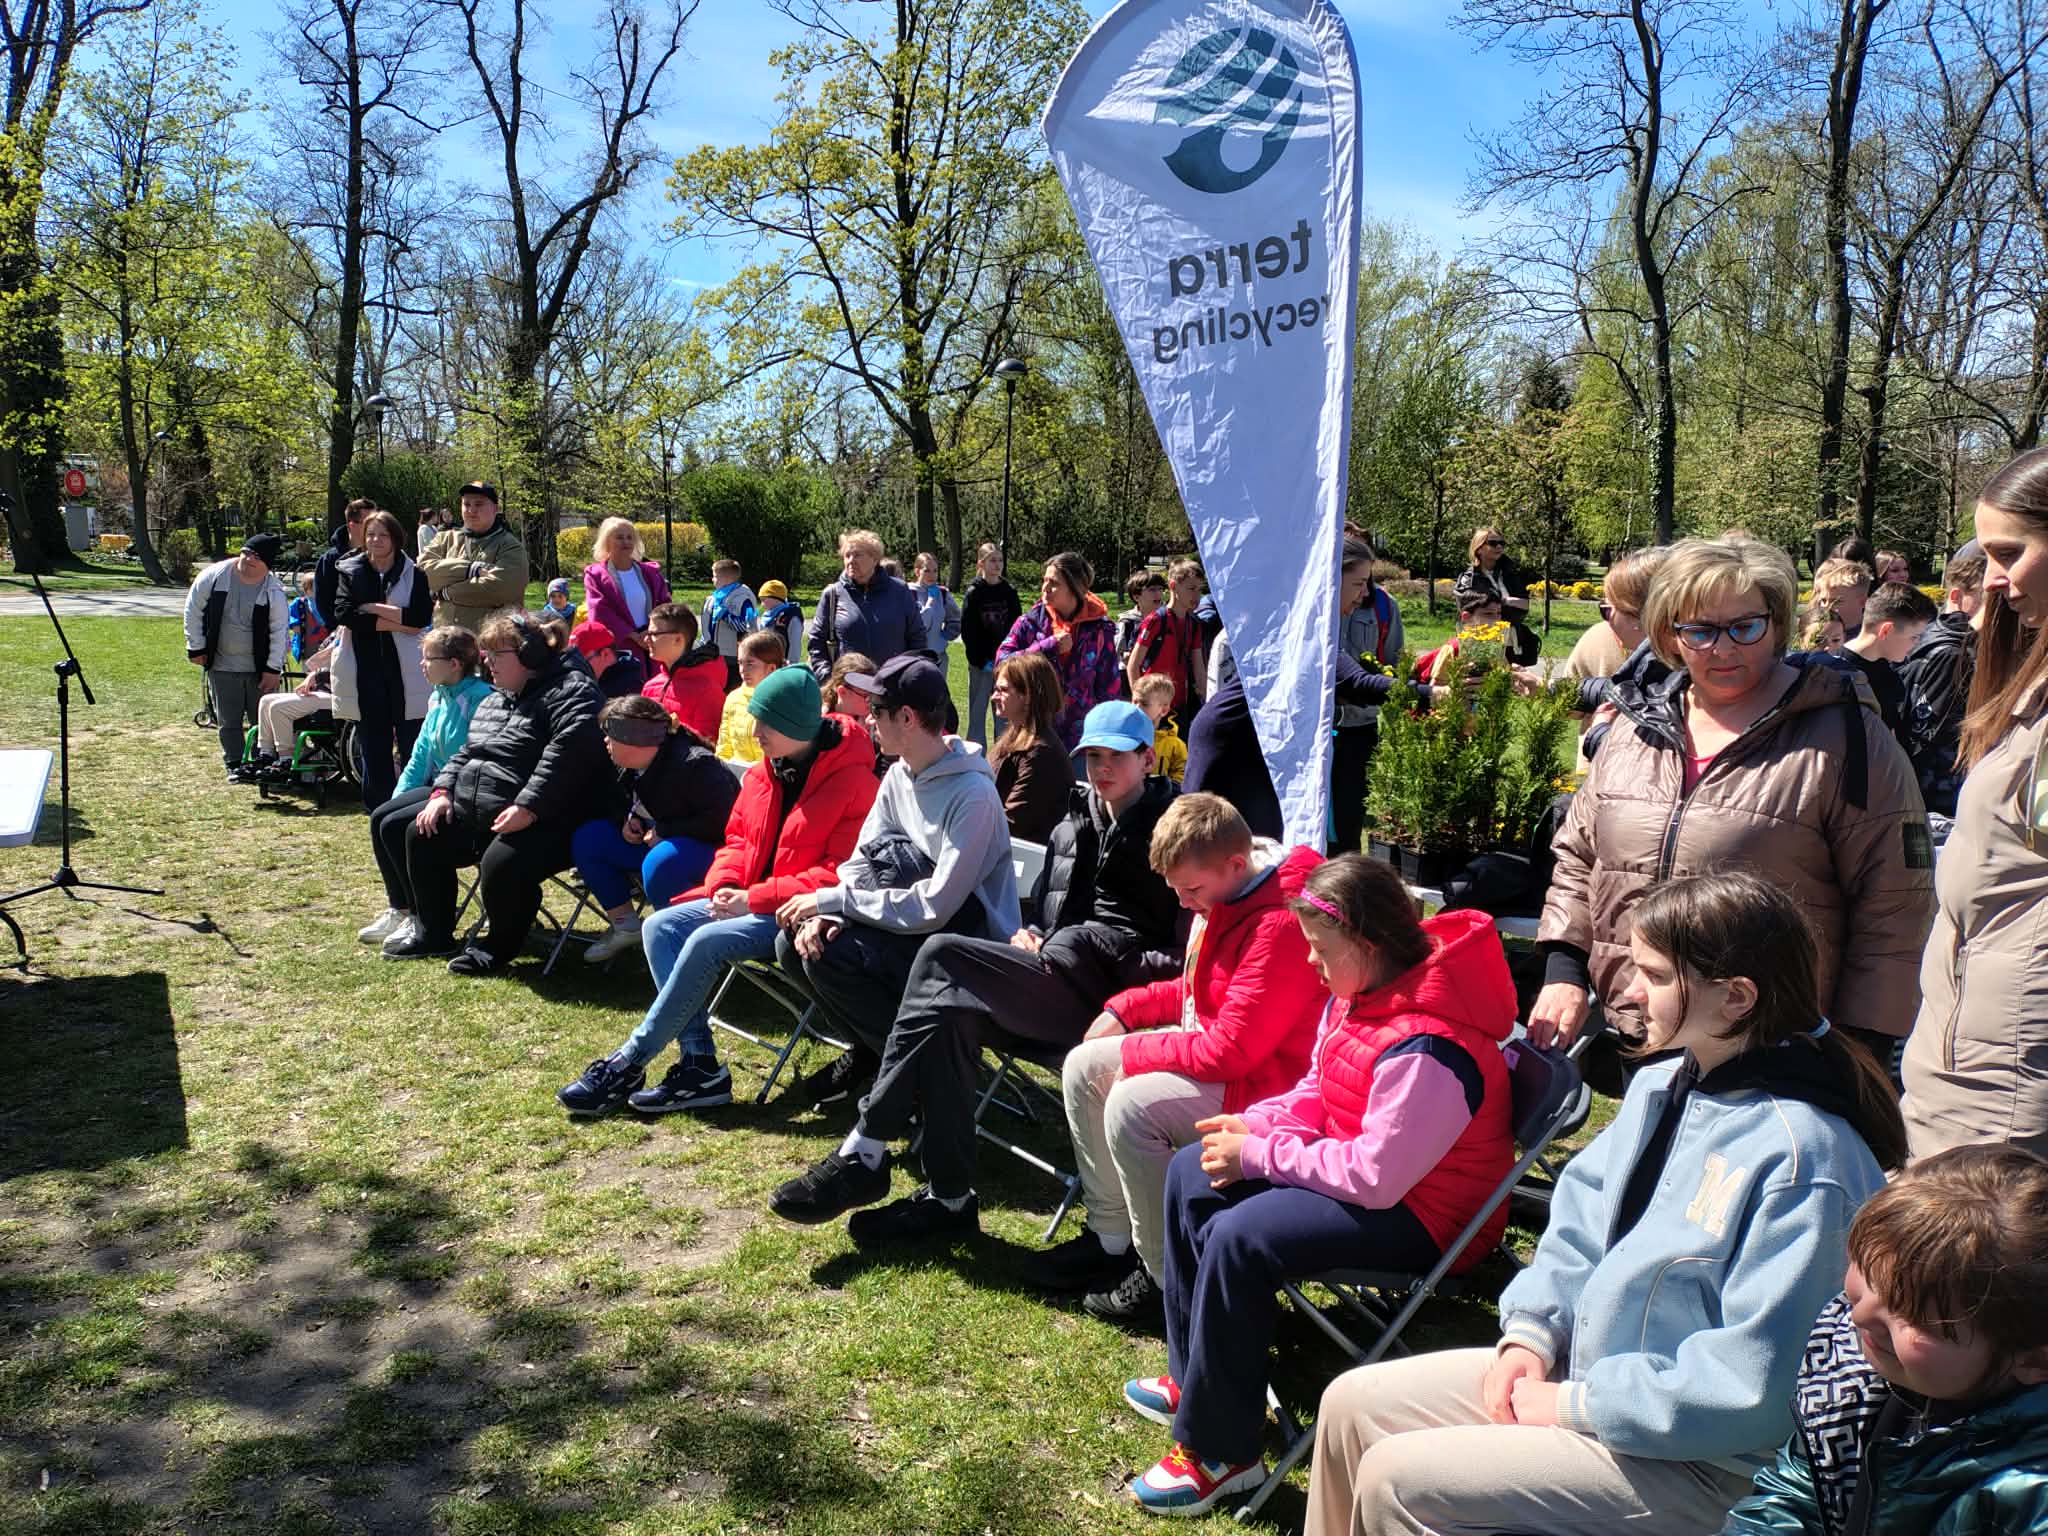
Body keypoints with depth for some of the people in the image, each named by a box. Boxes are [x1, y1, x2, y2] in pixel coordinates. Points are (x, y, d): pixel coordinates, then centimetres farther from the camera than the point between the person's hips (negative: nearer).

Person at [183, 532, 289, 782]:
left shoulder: (274, 590, -11)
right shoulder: (214, 576, -9)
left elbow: (279, 631, -7)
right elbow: (193, 611, 1)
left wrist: (273, 668, -10)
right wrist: (196, 648, 0)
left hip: (259, 668, -1)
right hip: (221, 666, 1)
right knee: (229, 721, 7)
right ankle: (234, 765, 18)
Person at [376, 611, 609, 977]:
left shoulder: (570, 691, -14)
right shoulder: (497, 698, 18)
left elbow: (568, 751, -29)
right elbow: (467, 752, 24)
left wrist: (527, 807, -33)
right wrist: (443, 791, 7)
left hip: (540, 822, -10)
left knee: (500, 865, -35)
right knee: (419, 835, 14)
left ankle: (498, 946, -7)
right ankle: (432, 933, 25)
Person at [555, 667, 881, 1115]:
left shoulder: (852, 781, -17)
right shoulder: (762, 772, 7)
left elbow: (841, 874, -21)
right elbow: (737, 838, 18)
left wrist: (754, 898, -22)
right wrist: (723, 885, -5)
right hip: (749, 902, 9)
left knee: (707, 942, -26)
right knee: (660, 927, -9)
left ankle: (628, 1065, -12)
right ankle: (700, 1065, -14)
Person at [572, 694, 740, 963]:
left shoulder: (694, 765, -26)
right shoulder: (632, 767, 3)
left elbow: (720, 821, -28)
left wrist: (663, 831, -22)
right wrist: (630, 819, 0)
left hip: (708, 845, -9)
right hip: (656, 842, 10)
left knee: (660, 864, -39)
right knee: (586, 839, 0)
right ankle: (624, 924, 7)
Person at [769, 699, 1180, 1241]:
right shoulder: (1075, 822, 19)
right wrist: (1029, 934, 7)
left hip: (1109, 996, -7)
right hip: (1054, 990, 7)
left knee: (942, 955, -23)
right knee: (947, 1012, -25)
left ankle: (863, 1155, -17)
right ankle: (949, 1196, -17)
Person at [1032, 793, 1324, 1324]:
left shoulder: (1280, 925, -29)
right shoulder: (1219, 894, 1)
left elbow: (1230, 1048, -28)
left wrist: (1134, 1053, -16)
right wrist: (1125, 1008, 5)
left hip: (1262, 1078, -10)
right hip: (1210, 1045, 10)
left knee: (1131, 1106, -26)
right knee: (1083, 1068, 5)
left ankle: (1165, 1277, -8)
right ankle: (1111, 1237, 14)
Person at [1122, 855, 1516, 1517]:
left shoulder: (1423, 1046, -32)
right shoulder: (1360, 991, -3)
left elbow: (1374, 1177, -31)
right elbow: (1317, 1090, 11)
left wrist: (1259, 1156, -22)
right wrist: (1255, 1124, -7)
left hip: (1421, 1210, -10)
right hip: (1357, 1159, 11)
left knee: (1238, 1238, -26)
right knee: (1191, 1173, 7)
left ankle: (1219, 1453, -9)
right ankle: (1194, 1375, 18)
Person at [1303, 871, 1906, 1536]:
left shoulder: (1801, 1157, -27)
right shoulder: (1662, 1085, 1)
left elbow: (1749, 1385, -27)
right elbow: (1581, 1217, 11)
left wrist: (1576, 1404, -19)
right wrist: (1529, 1334, -3)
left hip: (1692, 1461, -8)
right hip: (1581, 1366, 8)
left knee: (1394, 1480, -14)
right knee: (1352, 1405, 6)